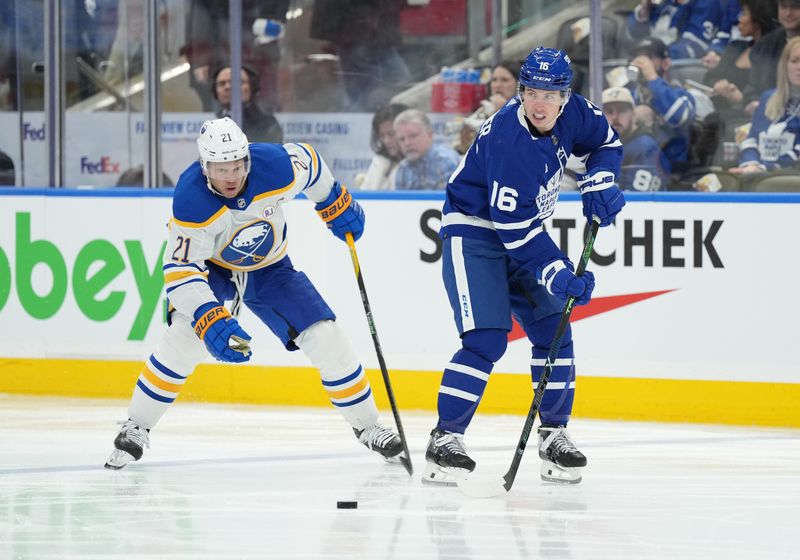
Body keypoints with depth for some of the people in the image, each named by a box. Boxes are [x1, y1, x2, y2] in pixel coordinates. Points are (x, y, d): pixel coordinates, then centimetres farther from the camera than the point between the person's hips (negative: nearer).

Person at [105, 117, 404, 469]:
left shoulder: (276, 166, -29)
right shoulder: (191, 199, -35)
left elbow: (308, 162, -4)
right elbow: (179, 271, -37)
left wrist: (337, 204, 8)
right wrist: (210, 321, -49)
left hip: (269, 269, 3)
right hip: (211, 267, -3)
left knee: (326, 338, -8)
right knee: (184, 334, -27)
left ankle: (366, 425, 11)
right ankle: (136, 428, -13)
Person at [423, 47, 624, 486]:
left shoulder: (571, 114, -9)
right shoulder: (509, 140, -31)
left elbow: (606, 141, 14)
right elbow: (516, 228, -30)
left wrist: (597, 183, -4)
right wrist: (558, 273, -32)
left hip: (521, 229, 8)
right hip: (474, 231, -8)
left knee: (553, 331, 2)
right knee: (486, 340, -19)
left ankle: (554, 434, 14)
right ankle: (444, 441, -14)